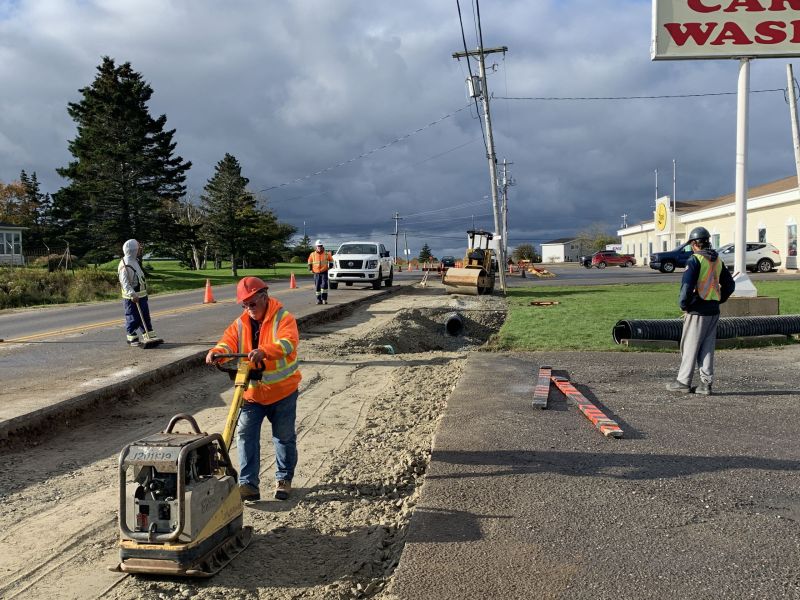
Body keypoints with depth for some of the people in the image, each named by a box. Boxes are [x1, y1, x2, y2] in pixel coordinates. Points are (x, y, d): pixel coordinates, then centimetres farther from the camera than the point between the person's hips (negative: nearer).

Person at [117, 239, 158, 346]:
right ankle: (131, 338, 12)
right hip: (131, 298, -9)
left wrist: (145, 291, 23)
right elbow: (125, 282, -25)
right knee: (133, 318, 0)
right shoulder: (124, 265, -19)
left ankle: (150, 336, 21)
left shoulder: (136, 261, 12)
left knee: (145, 316, 14)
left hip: (141, 295, 9)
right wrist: (132, 294, -33)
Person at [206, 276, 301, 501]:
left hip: (282, 391, -3)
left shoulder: (283, 318, -12)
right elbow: (228, 343, -8)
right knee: (246, 436, -4)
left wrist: (263, 351, -47)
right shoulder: (240, 324, 4)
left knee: (284, 437, 10)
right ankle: (248, 484, 2)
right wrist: (217, 352, -32)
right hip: (251, 392, 4)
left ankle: (284, 479, 28)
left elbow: (288, 343, -29)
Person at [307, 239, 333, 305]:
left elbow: (331, 260, 15)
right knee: (317, 287, 2)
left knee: (324, 285, -15)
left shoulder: (326, 254, -1)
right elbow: (310, 262, 16)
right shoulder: (312, 254, 1)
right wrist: (310, 268, 8)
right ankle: (319, 299, 13)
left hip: (324, 272, -2)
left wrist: (330, 266, 5)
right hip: (316, 273, 2)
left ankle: (324, 299, -11)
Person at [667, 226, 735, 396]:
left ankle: (684, 382, 8)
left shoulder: (695, 260, -12)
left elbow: (687, 285, -21)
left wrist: (683, 304, -10)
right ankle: (706, 383, 11)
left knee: (690, 346, 2)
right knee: (708, 348, 11)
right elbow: (729, 285, 17)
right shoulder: (718, 261, 11)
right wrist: (717, 301, 18)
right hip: (713, 311, 7)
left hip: (697, 311, -7)